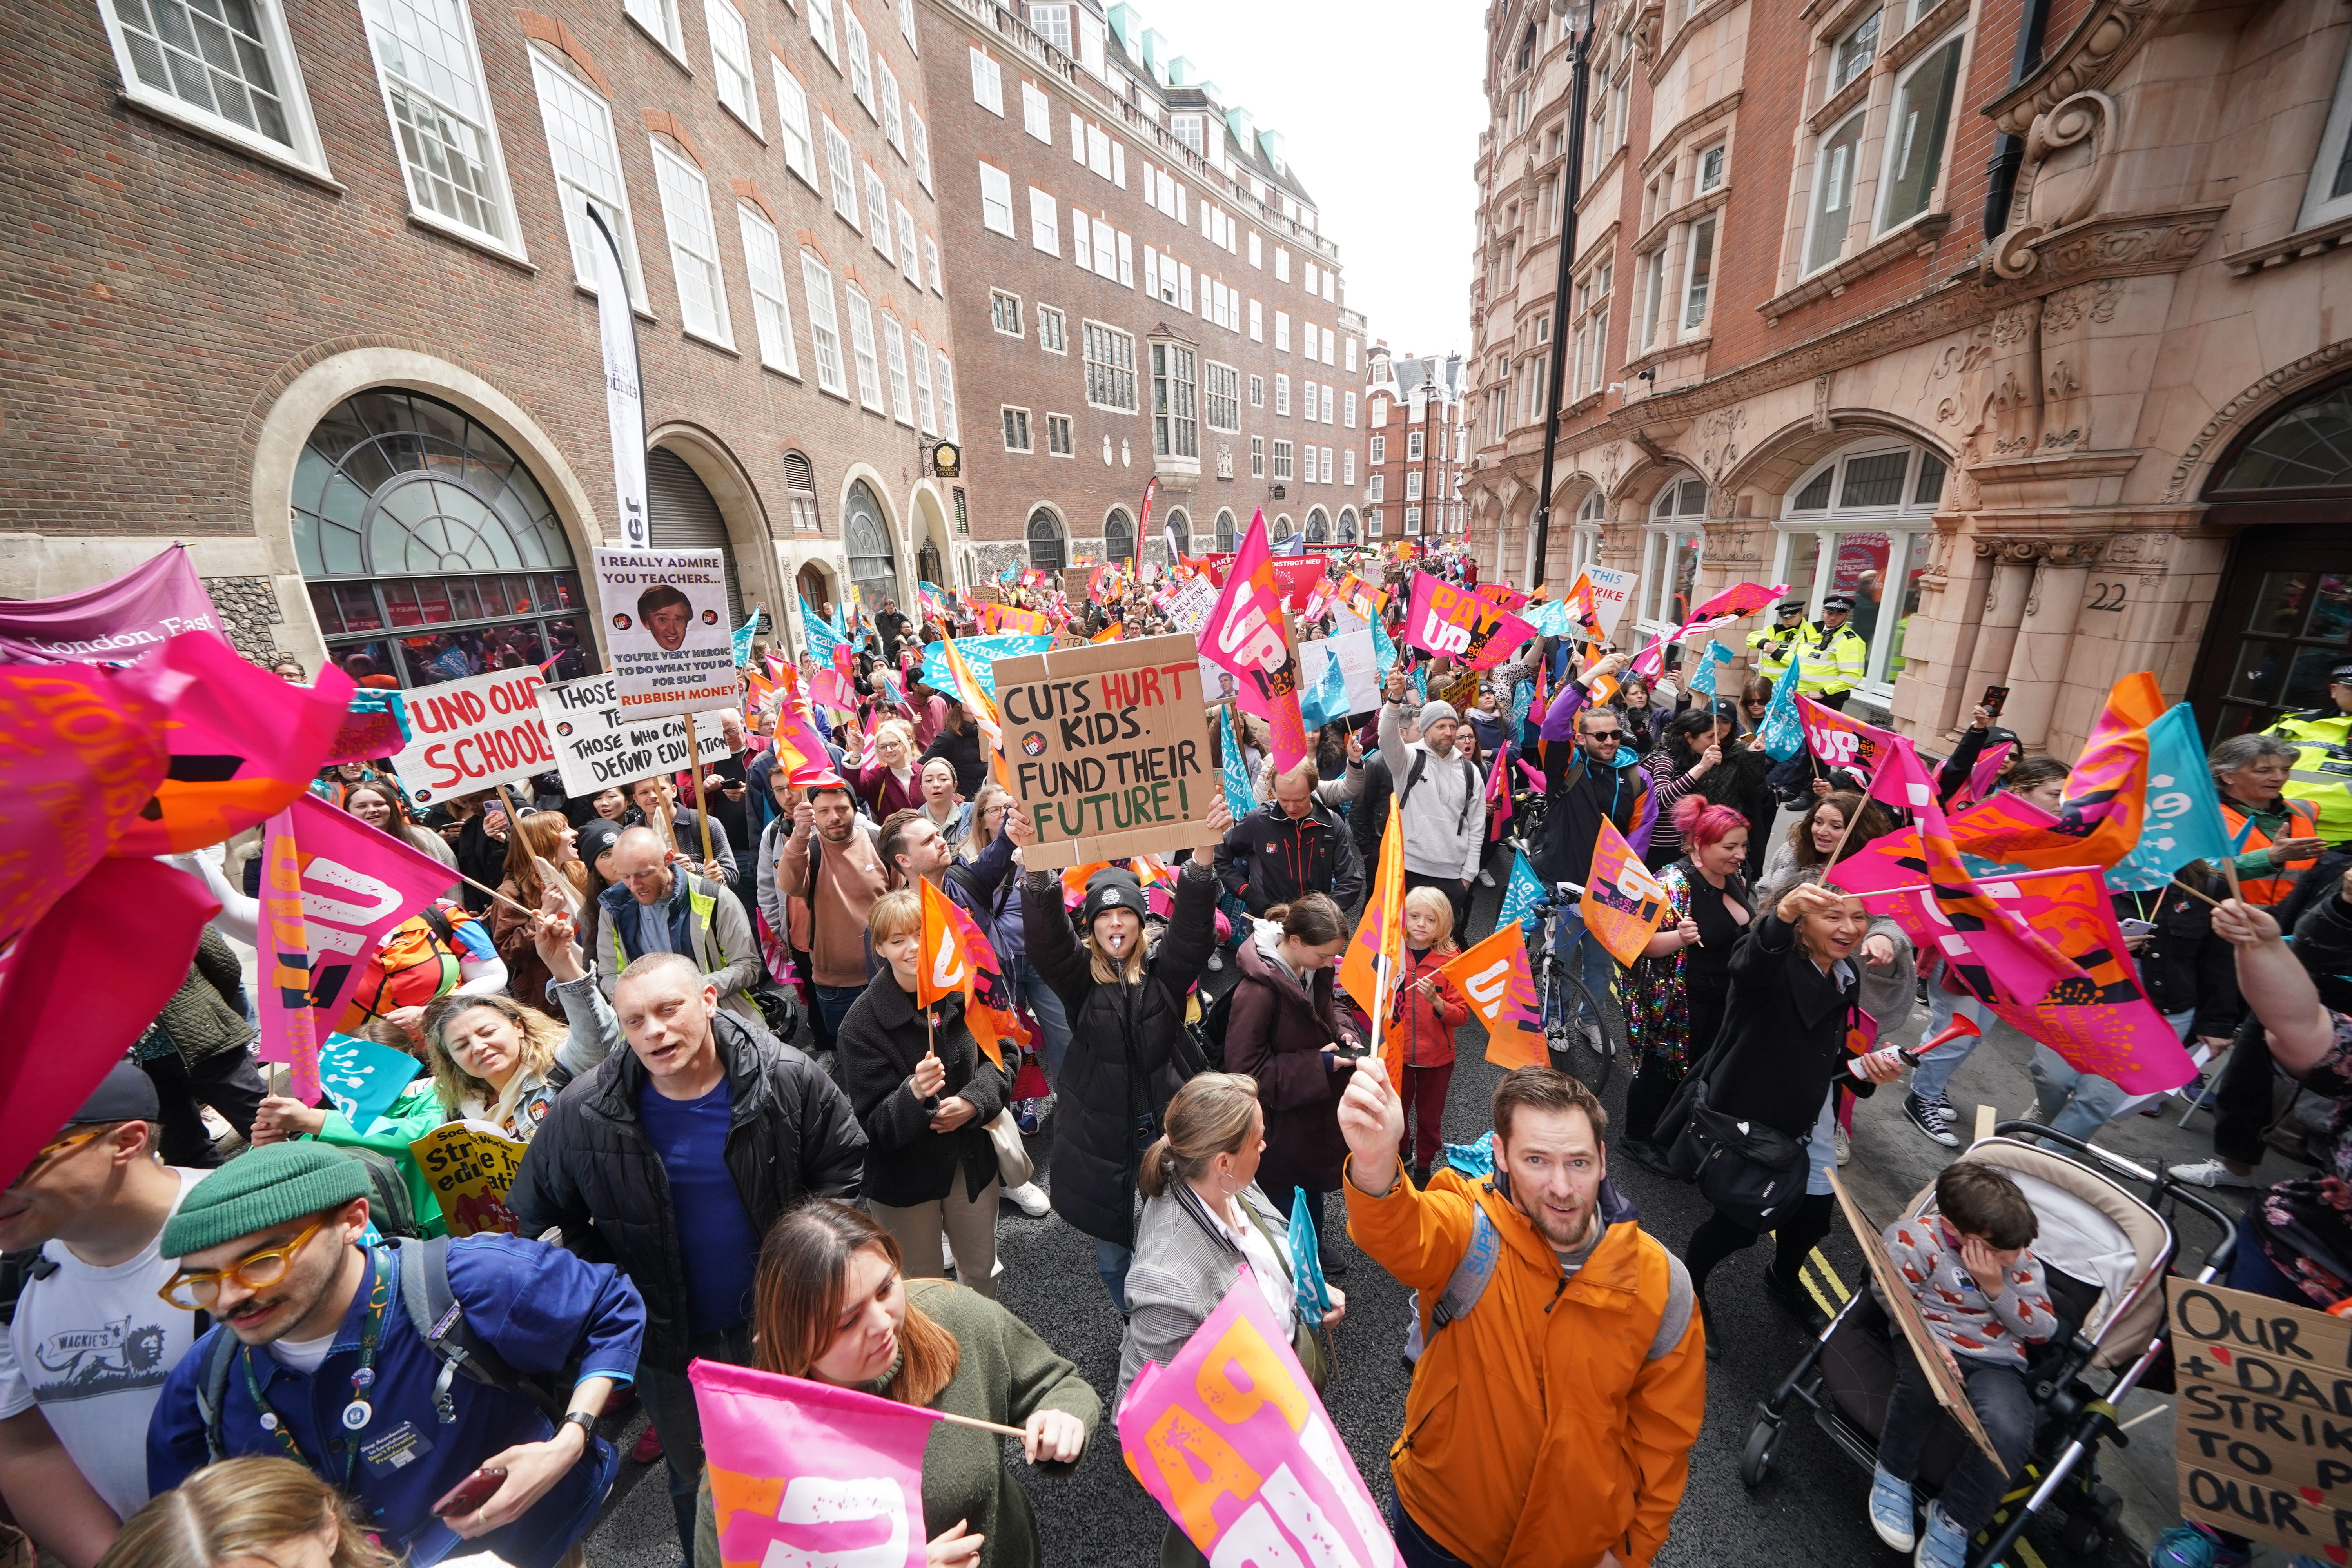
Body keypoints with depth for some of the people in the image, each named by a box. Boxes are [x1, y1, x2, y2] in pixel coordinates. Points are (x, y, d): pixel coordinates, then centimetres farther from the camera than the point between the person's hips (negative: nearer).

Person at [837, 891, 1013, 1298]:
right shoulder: (862, 1024, -22)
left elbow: (999, 1056, -1)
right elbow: (873, 1125, -19)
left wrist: (974, 1100, -18)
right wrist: (913, 1094, -39)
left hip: (972, 1160, 3)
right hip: (903, 1174, -3)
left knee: (982, 1273, 25)